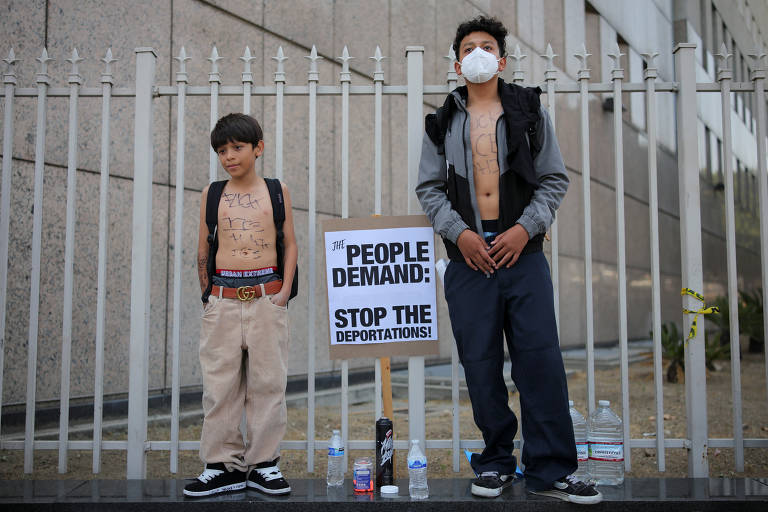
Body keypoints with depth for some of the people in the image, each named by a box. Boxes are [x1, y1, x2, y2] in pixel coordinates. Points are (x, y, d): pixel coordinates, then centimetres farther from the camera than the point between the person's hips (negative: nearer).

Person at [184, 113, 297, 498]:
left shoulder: (276, 191, 7)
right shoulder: (212, 193, 9)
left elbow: (290, 244, 8)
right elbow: (203, 251, 12)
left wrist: (285, 289, -2)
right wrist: (207, 293, 7)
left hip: (267, 296, -1)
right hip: (223, 299, 1)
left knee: (268, 381, 3)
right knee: (220, 384, 3)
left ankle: (263, 463, 14)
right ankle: (223, 465, 14)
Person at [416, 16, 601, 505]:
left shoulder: (530, 112, 11)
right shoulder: (443, 123, 12)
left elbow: (555, 178, 8)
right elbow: (429, 187, 9)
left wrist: (525, 227, -7)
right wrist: (459, 232, -6)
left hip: (523, 253, -1)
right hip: (469, 256, 1)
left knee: (541, 358, -5)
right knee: (481, 363, 3)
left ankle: (550, 468, 5)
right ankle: (496, 461, 18)